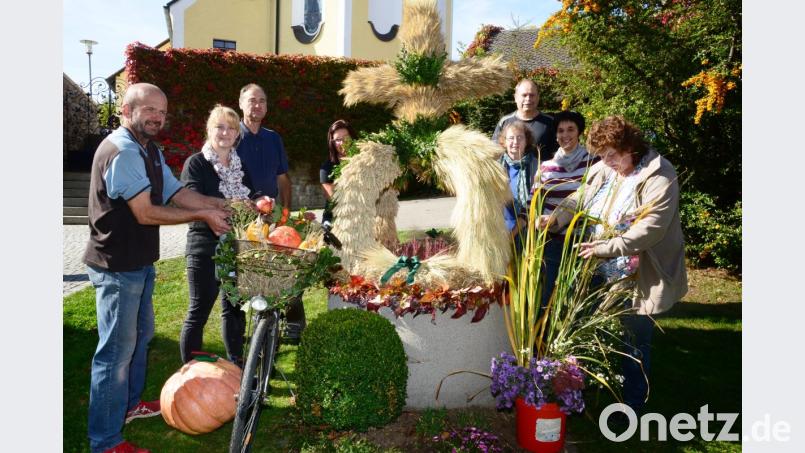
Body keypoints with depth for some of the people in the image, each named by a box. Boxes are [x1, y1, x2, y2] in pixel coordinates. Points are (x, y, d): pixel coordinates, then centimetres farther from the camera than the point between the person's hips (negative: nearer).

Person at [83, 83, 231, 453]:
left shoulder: (150, 151, 11)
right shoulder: (121, 152, -21)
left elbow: (177, 193, 10)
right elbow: (146, 213, -24)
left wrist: (222, 206, -3)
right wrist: (202, 214, -16)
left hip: (139, 262, 10)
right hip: (116, 266, -10)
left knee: (140, 335, 23)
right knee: (117, 349, -2)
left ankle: (129, 403, 42)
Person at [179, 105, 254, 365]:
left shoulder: (241, 165, 14)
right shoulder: (196, 163, -5)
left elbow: (249, 201, 17)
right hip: (205, 246, -6)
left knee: (234, 307, 14)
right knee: (199, 310, -2)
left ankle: (236, 367, 27)